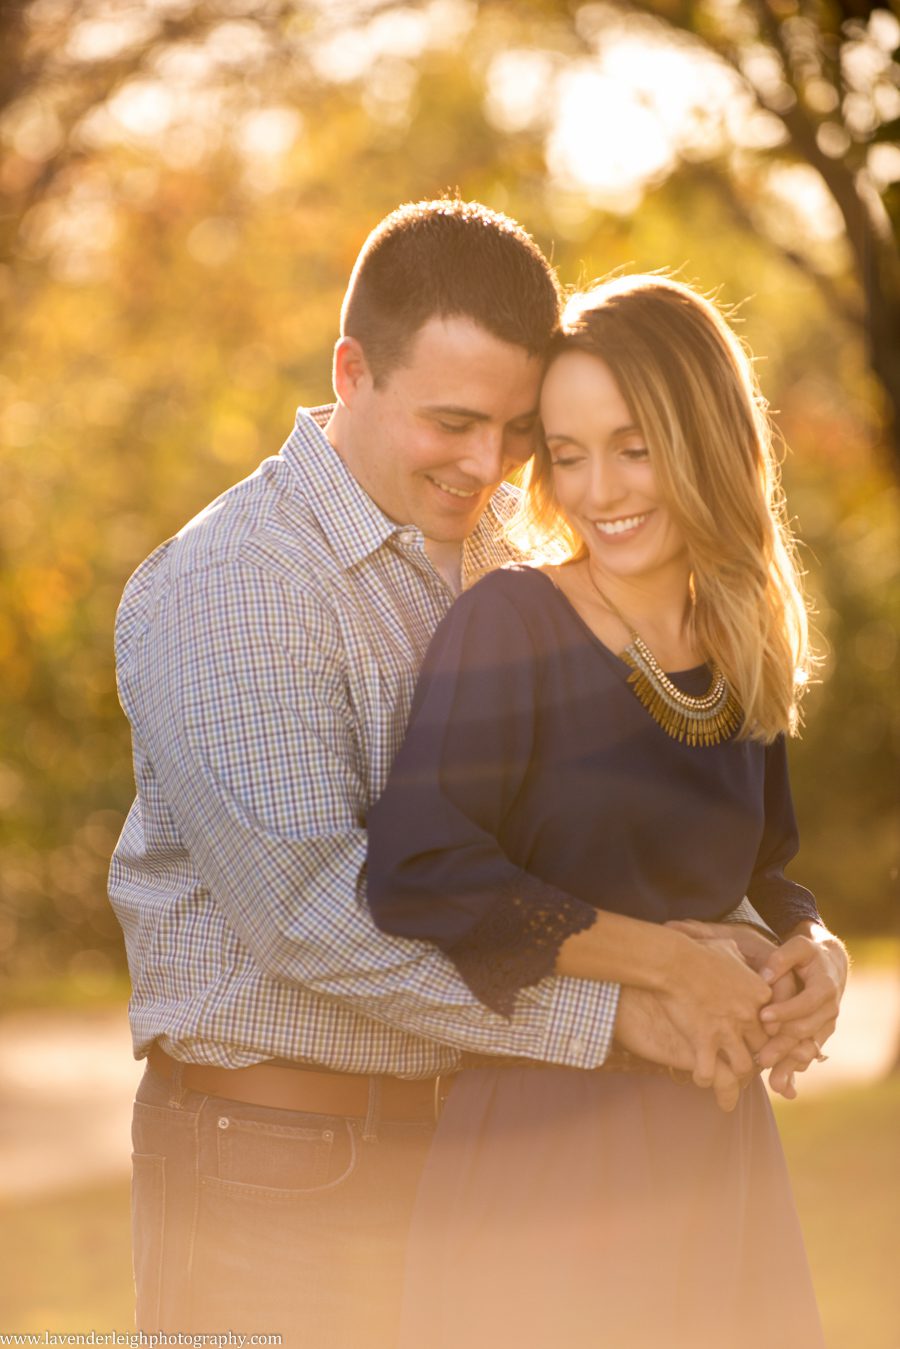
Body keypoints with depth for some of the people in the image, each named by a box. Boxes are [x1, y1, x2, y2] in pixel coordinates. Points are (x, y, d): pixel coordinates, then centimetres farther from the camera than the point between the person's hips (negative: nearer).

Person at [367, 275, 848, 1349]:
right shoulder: (510, 626, -11)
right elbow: (416, 875, -23)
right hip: (543, 1133, -5)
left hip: (718, 1142, 6)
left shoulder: (748, 659, 7)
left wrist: (816, 948, -2)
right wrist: (664, 959, -17)